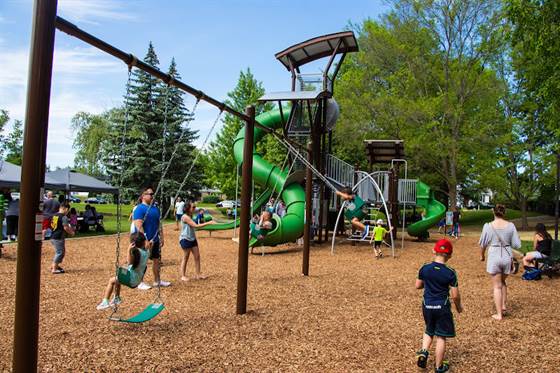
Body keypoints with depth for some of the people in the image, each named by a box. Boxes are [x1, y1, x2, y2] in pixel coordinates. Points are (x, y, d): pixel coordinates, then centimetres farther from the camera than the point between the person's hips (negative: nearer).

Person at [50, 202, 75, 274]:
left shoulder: (54, 215, 10)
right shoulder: (64, 217, -15)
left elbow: (51, 225, 18)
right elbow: (65, 227, -21)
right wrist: (71, 232, -3)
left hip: (53, 237, 9)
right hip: (59, 238, -9)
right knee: (59, 252, -1)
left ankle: (54, 265, 32)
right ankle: (54, 269, 1)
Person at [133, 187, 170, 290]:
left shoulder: (155, 208, 9)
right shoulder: (139, 208, -13)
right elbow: (139, 226, -20)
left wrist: (161, 237, 11)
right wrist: (145, 240, -23)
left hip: (155, 240, 7)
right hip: (145, 241, -7)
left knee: (157, 260, 14)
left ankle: (157, 280, 26)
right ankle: (140, 283, 14)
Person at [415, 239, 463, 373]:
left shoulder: (424, 268, -6)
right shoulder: (450, 273, -14)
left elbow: (418, 285, 5)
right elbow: (455, 295, -10)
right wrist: (459, 306, 9)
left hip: (427, 306, 3)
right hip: (442, 307, -3)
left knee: (429, 331, 25)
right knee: (441, 337, 8)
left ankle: (424, 351, 4)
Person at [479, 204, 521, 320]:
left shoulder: (488, 226, -9)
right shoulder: (510, 225, -5)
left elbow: (483, 243, -1)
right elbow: (517, 244, -1)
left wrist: (482, 255, 16)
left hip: (494, 257, -2)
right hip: (507, 257, 2)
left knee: (497, 286, 8)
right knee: (503, 282, 27)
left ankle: (499, 314, 11)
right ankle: (503, 306, 26)